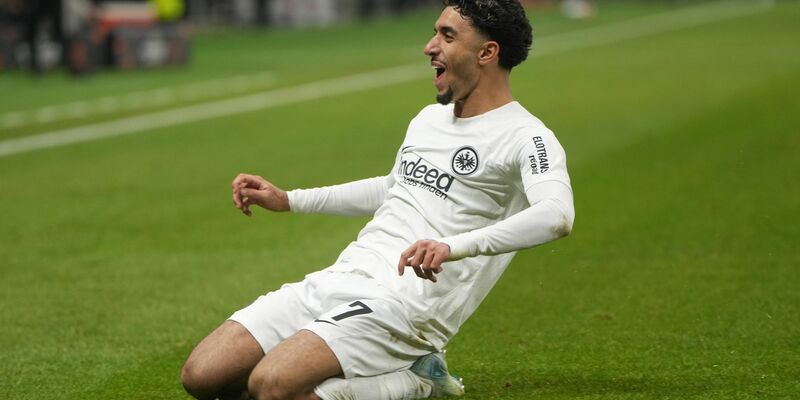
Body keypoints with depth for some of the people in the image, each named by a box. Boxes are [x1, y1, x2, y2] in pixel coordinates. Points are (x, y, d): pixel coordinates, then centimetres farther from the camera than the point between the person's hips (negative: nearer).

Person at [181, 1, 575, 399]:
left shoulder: (523, 137, -8)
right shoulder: (428, 118, 20)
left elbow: (556, 215, -28)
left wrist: (455, 246, -41)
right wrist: (288, 200, 33)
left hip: (407, 302, -8)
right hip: (339, 277, 8)